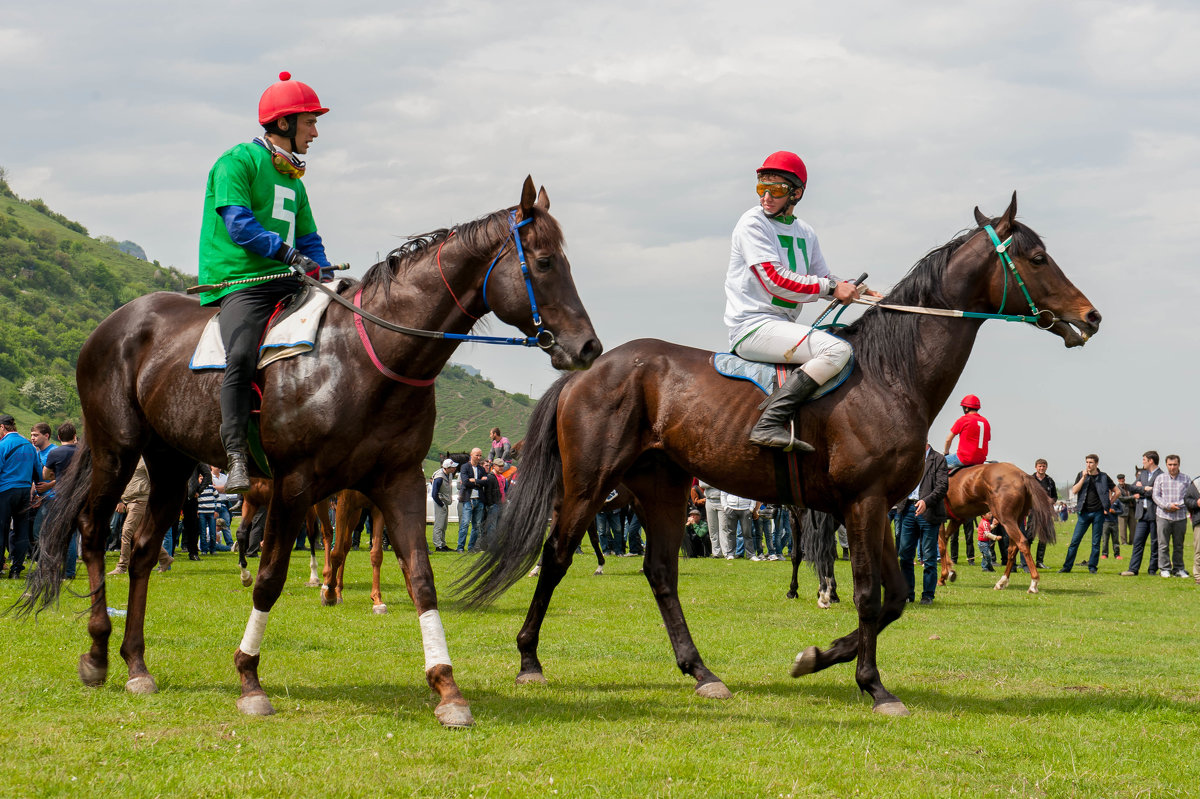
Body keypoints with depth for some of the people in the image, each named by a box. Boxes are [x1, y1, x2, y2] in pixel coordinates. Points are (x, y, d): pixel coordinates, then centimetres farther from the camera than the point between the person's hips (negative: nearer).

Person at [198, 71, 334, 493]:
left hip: (288, 284, 8)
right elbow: (238, 223, -12)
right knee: (242, 355, -31)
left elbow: (308, 239, 25)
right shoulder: (237, 161, 0)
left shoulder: (293, 179, 25)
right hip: (241, 281, -8)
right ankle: (236, 454, -32)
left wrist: (323, 273, 6)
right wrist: (288, 253, -20)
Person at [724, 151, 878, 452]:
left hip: (783, 325, 9)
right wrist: (830, 287, -16)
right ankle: (769, 424, -37)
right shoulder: (753, 223, -7)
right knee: (836, 350, -27)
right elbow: (775, 280, -16)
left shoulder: (805, 232, 16)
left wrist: (852, 290, 0)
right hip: (753, 326, -9)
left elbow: (822, 279, 20)